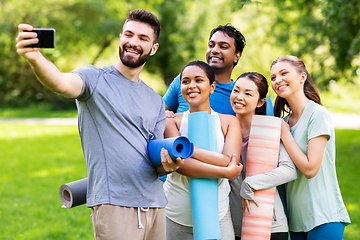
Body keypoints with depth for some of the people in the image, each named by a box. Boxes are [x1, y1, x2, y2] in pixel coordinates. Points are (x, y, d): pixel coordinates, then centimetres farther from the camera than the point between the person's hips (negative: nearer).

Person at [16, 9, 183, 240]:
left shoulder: (156, 102, 16)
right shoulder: (95, 78, -1)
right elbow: (62, 83, -25)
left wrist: (168, 164, -10)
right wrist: (35, 57, -46)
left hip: (155, 204, 6)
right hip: (113, 204, -6)